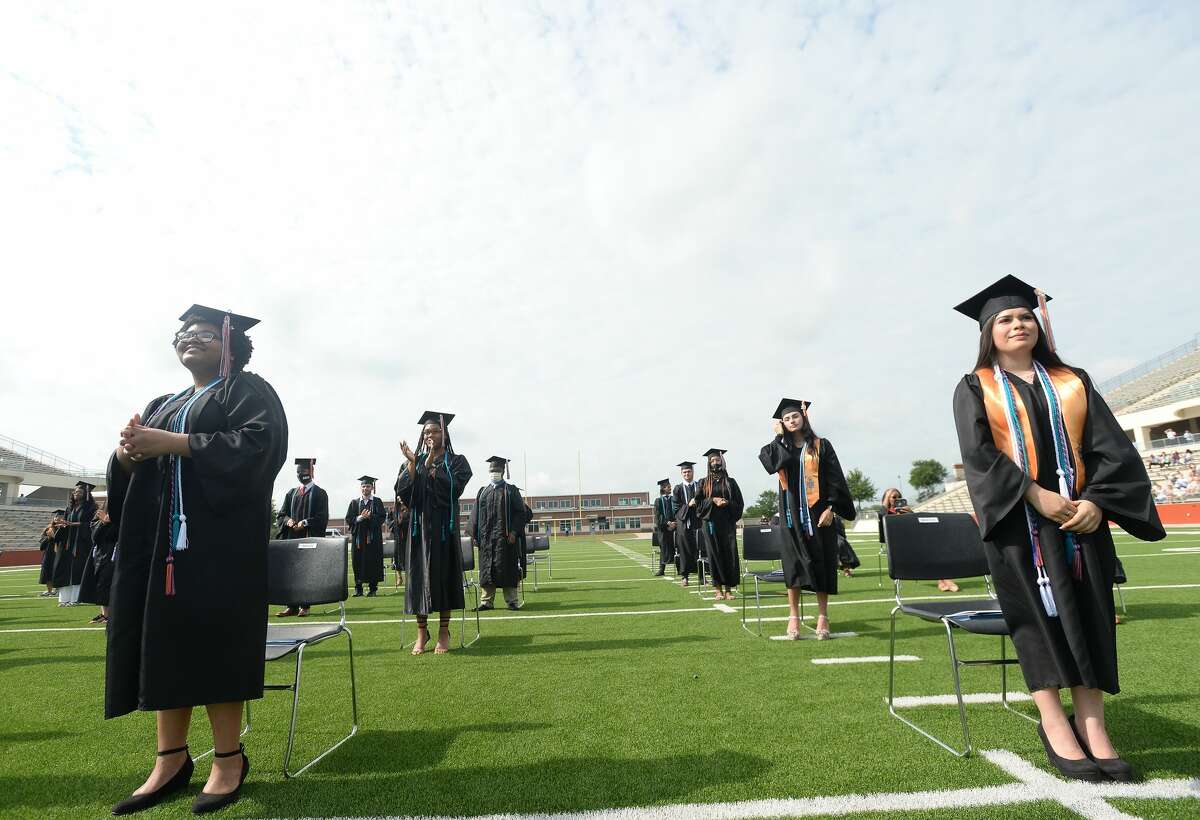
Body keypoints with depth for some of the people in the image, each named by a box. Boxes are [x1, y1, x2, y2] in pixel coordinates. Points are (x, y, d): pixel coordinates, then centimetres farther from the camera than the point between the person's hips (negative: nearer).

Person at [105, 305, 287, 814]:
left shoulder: (248, 390, 2)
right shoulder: (161, 406, 25)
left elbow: (255, 446, -16)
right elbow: (131, 468, 17)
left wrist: (172, 443, -18)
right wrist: (127, 452, -6)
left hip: (219, 537, -7)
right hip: (159, 539, 7)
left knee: (212, 643, -7)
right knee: (164, 641, 5)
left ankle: (229, 758, 2)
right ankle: (171, 759, 14)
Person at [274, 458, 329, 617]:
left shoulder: (320, 493, 3)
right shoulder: (291, 493, 18)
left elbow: (322, 518, -6)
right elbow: (280, 515, 14)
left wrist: (305, 523, -19)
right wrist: (288, 521, -7)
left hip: (311, 538, -4)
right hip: (291, 538, 4)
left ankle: (304, 606, 2)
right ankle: (292, 606, 7)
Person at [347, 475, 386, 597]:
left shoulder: (377, 502, 6)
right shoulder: (354, 502, 11)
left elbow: (382, 517, -4)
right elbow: (348, 519, 4)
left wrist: (370, 516, -18)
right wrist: (360, 518, -13)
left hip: (373, 536, -2)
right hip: (358, 536, 2)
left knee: (373, 561, -2)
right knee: (358, 562, 1)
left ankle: (373, 588, 6)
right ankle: (358, 589, 10)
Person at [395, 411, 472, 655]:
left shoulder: (456, 462, 3)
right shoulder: (414, 462, 12)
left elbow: (453, 488, -14)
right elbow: (402, 491, -2)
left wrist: (431, 465, -15)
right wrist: (412, 463, -12)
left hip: (444, 526, -3)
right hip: (419, 526, 3)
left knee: (444, 576, -1)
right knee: (419, 576, 2)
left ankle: (444, 633, 9)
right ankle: (421, 632, 13)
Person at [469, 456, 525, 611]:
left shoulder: (510, 490, 4)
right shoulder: (482, 491, 15)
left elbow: (520, 512, -2)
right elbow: (475, 515, 13)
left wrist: (514, 531, -13)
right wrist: (474, 535, 3)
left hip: (505, 537, -3)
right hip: (486, 537, 3)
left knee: (507, 569, -1)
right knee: (487, 569, 4)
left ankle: (512, 600, 7)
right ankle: (487, 601, 12)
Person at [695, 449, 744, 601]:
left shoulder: (730, 482, 11)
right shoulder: (704, 483, 10)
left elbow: (739, 503, 8)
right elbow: (699, 502, 5)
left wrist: (727, 503, -11)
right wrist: (713, 500, -10)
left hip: (727, 522, 1)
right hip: (710, 521, 0)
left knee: (730, 554, -4)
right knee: (714, 554, -3)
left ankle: (728, 588, 2)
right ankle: (718, 588, 4)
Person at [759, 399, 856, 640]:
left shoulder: (821, 446, 4)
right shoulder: (781, 446, 10)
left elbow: (834, 479, -2)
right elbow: (772, 462, -14)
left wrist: (830, 508, -12)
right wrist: (780, 436, -7)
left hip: (818, 514, -1)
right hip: (792, 516, 1)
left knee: (822, 565, 3)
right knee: (794, 565, 2)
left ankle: (823, 616, 12)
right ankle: (793, 616, 8)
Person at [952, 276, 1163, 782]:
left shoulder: (1073, 383, 13)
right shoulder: (975, 389, 4)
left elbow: (1113, 449, 6)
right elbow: (978, 454, -8)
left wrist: (1095, 500, -11)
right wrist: (1036, 495, -18)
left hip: (1079, 512, 4)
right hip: (1016, 517, -3)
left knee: (1088, 611, -2)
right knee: (1039, 608, -10)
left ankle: (1092, 726, 2)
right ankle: (1054, 723, -7)